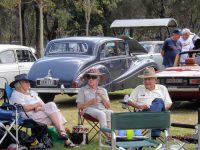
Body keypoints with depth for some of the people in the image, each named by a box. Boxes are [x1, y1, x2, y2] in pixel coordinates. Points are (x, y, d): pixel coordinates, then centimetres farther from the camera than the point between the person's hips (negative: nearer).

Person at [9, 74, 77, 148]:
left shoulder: (32, 92, 27)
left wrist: (39, 107, -7)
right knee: (51, 105, -25)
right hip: (31, 116, -8)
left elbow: (43, 104, 17)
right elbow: (25, 108, -13)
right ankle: (61, 131, -33)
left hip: (41, 112, 8)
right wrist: (37, 104, -3)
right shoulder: (16, 95, 2)